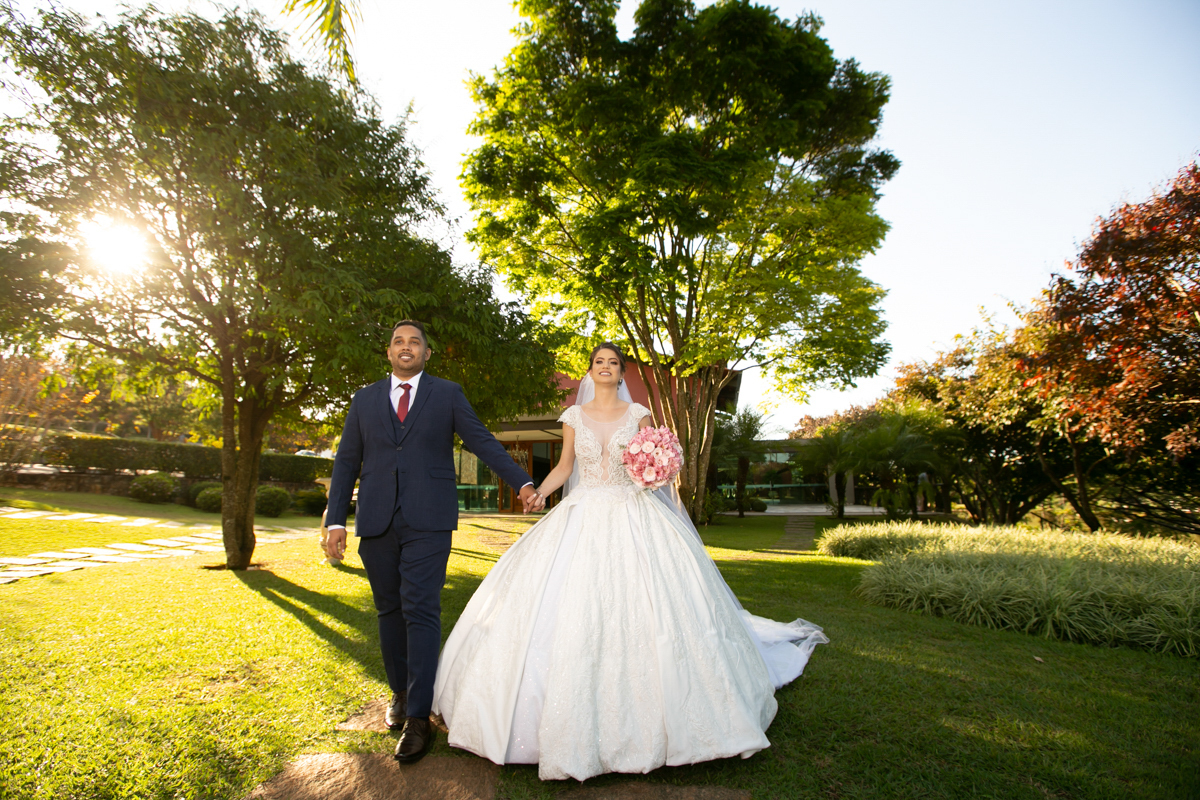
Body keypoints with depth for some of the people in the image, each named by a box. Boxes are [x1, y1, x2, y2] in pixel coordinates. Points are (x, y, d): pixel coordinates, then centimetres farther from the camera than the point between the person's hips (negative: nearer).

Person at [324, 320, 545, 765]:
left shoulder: (448, 395, 5)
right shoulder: (364, 399, 13)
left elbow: (483, 443, 0)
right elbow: (346, 462, 12)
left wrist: (523, 484, -10)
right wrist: (336, 520, 5)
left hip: (427, 520, -3)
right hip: (376, 523, 3)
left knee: (420, 611, -6)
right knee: (390, 611, 12)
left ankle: (419, 717, 3)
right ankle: (400, 694, 31)